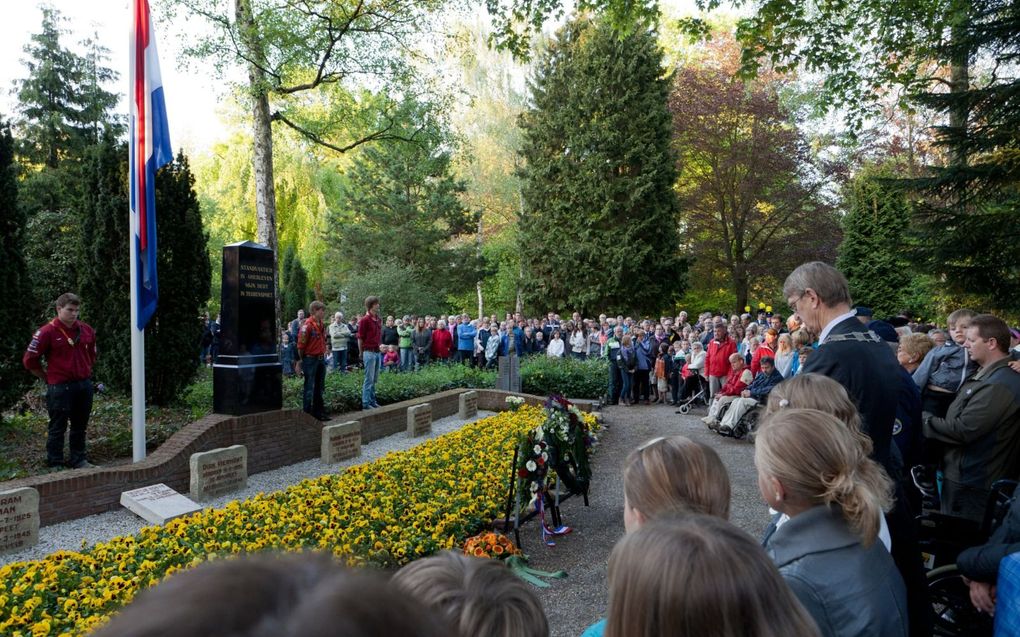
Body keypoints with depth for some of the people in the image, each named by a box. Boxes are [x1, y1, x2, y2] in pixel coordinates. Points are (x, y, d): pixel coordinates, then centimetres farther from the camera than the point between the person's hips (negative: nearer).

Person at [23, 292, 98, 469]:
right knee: (58, 427, 5)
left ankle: (78, 460, 25)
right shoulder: (47, 332, -10)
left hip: (85, 386, 5)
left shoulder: (86, 330, 5)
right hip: (60, 388, -5)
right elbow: (30, 360, -7)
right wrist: (48, 379, -1)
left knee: (80, 426, 14)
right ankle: (55, 464, 15)